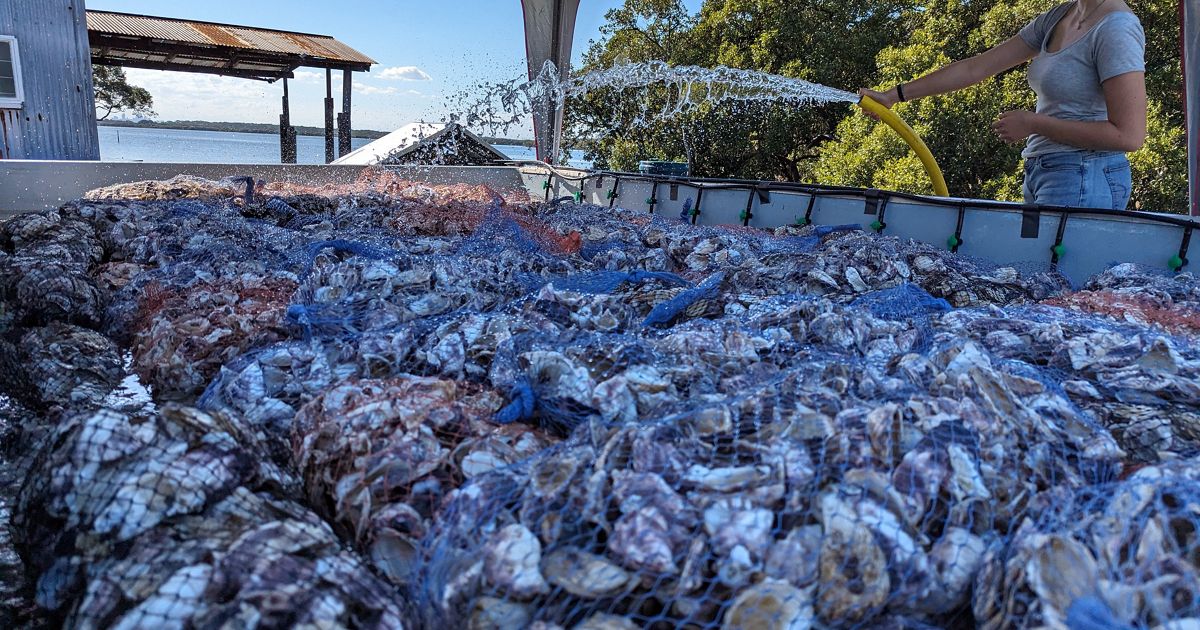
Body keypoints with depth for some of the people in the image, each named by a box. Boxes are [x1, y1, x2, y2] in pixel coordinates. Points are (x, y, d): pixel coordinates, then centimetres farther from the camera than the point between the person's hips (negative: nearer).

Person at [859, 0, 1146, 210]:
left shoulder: (1117, 29, -11)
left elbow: (1129, 135, -17)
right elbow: (977, 67, 14)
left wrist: (1033, 123, -13)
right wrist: (894, 95, 12)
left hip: (1084, 176, -7)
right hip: (1041, 172, 7)